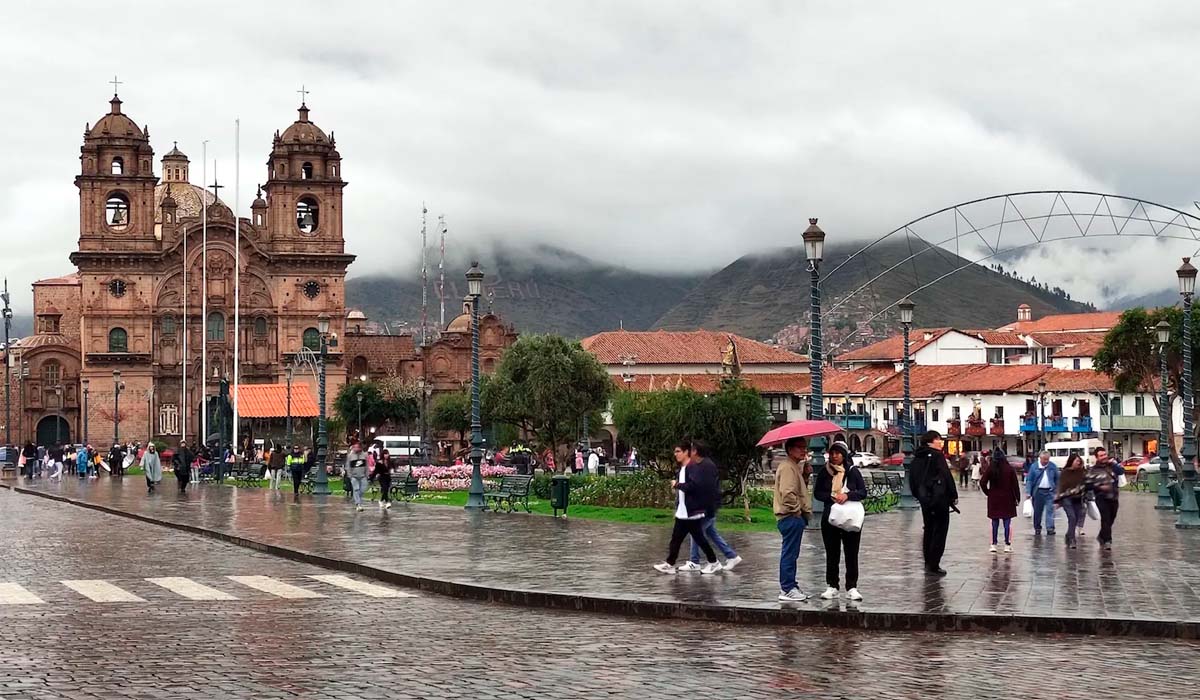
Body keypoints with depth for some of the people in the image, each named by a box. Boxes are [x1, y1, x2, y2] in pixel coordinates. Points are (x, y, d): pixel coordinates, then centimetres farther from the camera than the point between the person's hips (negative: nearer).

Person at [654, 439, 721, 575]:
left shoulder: (693, 467, -17)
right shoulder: (682, 468, 14)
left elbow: (693, 486, -29)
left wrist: (677, 485, -18)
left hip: (692, 512, -10)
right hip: (682, 512, 10)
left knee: (698, 538, 0)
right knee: (676, 538, 7)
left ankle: (713, 563, 12)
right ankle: (670, 564, 8)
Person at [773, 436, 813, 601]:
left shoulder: (795, 466, 20)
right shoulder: (788, 467, -15)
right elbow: (787, 493, -24)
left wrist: (805, 475, 9)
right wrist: (798, 510, -15)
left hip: (795, 518, 11)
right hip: (791, 517, -11)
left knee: (791, 554, 14)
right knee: (789, 553, -8)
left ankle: (789, 587, 20)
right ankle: (787, 589, -6)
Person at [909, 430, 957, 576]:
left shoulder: (917, 457, 9)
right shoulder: (937, 455, -13)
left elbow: (912, 477, 14)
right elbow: (946, 476, -17)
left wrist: (917, 494, 23)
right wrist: (954, 495, -9)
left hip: (924, 498, 7)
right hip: (939, 497, -7)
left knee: (928, 530, 16)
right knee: (940, 530, -2)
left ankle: (928, 563, 20)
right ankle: (933, 565, -6)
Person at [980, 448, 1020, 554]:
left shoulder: (990, 469, -5)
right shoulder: (1010, 469, -6)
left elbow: (982, 482, -9)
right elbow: (1015, 484, -5)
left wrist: (988, 493, 3)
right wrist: (1017, 498, 2)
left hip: (994, 500, 1)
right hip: (1007, 499, -1)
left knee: (994, 522, 9)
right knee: (1007, 522, 4)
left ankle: (993, 545, 8)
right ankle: (1007, 545, 3)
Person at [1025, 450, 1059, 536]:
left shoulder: (1053, 466, 3)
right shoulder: (1034, 466, -1)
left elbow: (1057, 479, 10)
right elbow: (1029, 480, 0)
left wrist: (1057, 491, 6)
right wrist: (1029, 493, -6)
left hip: (1049, 491, 0)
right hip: (1038, 491, 0)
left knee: (1050, 510, -8)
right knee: (1037, 511, 7)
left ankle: (1050, 528, -10)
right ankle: (1037, 528, 19)